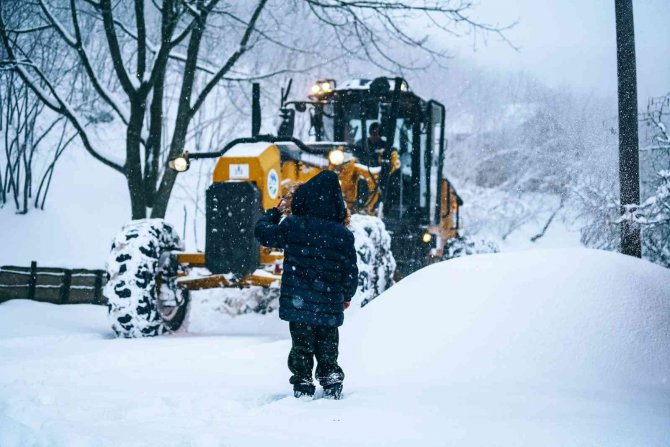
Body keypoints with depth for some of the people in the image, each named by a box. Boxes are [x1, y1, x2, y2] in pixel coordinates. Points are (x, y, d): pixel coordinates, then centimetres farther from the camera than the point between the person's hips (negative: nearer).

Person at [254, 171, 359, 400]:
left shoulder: (292, 226, -9)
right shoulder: (343, 235, -7)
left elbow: (262, 232, 6)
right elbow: (351, 272, -1)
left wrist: (274, 212, 22)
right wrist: (347, 295, 17)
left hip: (298, 303, -1)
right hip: (329, 307, 1)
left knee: (301, 347, 9)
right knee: (328, 347, 15)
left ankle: (302, 385, 8)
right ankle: (331, 383, 16)